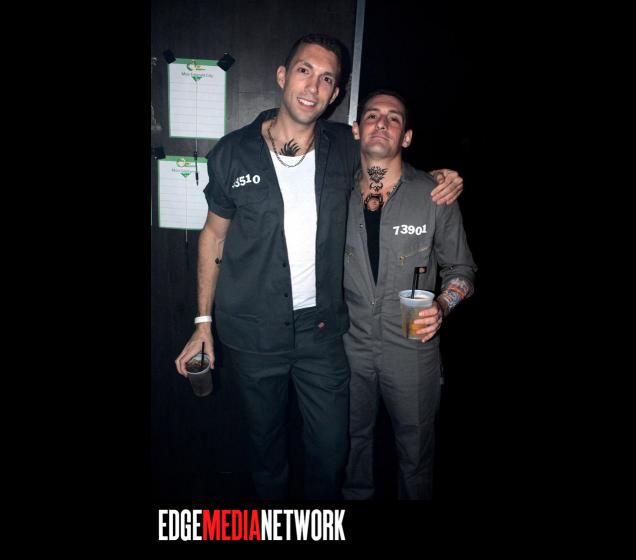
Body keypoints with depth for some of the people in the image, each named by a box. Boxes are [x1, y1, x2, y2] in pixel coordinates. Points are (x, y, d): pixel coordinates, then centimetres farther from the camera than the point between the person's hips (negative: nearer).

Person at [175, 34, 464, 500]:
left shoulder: (346, 148, -1)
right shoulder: (233, 152, -5)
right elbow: (215, 234, 3)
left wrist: (442, 180, -3)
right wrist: (203, 322, 1)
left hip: (322, 327, 1)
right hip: (253, 331, -1)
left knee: (331, 448, 11)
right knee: (266, 444, 18)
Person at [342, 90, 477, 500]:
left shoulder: (435, 195, -9)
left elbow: (461, 268, 0)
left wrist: (442, 307, -17)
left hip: (412, 347, -2)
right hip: (350, 344, 2)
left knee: (416, 446, 16)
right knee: (353, 438, 21)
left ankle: (414, 497, 45)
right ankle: (356, 496, 49)